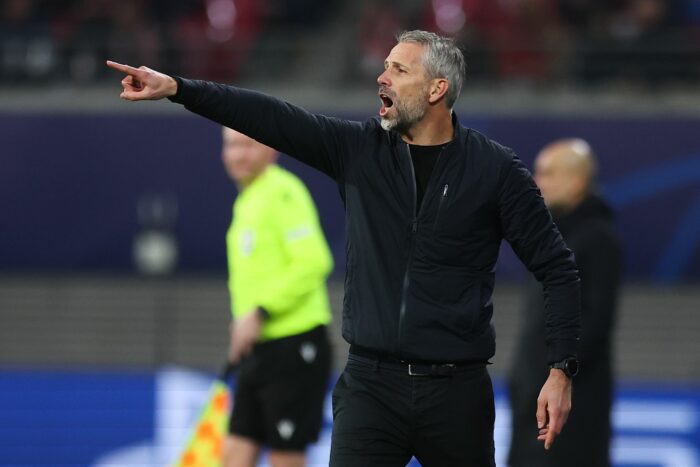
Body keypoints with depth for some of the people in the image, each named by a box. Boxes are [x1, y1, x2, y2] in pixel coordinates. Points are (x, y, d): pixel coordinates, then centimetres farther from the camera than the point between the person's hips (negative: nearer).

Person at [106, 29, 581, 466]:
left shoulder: (496, 169, -3)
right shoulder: (360, 148, 5)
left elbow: (558, 269, 0)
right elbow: (271, 118, -3)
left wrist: (561, 371, -7)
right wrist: (175, 88, -13)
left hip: (457, 391, -2)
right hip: (371, 384, 2)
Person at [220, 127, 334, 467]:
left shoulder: (283, 193, -12)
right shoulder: (246, 200, 16)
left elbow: (313, 263, -21)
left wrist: (260, 313, -22)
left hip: (293, 346, -9)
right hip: (260, 348, 9)